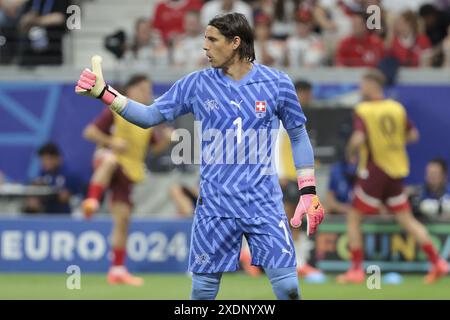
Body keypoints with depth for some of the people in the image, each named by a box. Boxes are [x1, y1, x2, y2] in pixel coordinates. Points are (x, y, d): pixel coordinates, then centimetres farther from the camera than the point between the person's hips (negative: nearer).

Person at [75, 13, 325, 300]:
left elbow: (298, 136, 9)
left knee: (287, 286, -10)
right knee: (203, 288, 1)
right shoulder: (198, 85, 3)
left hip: (265, 206, -1)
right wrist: (104, 93, -4)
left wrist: (309, 192, 4)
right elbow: (149, 116, 7)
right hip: (215, 207, 1)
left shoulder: (277, 83, 0)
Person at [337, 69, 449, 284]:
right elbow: (413, 135, 10)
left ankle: (356, 270, 2)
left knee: (353, 219, 7)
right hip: (396, 172, 5)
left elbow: (358, 139, -24)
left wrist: (351, 152, -4)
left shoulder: (363, 111, -12)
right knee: (407, 220, 11)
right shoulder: (397, 108, 5)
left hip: (373, 171, -5)